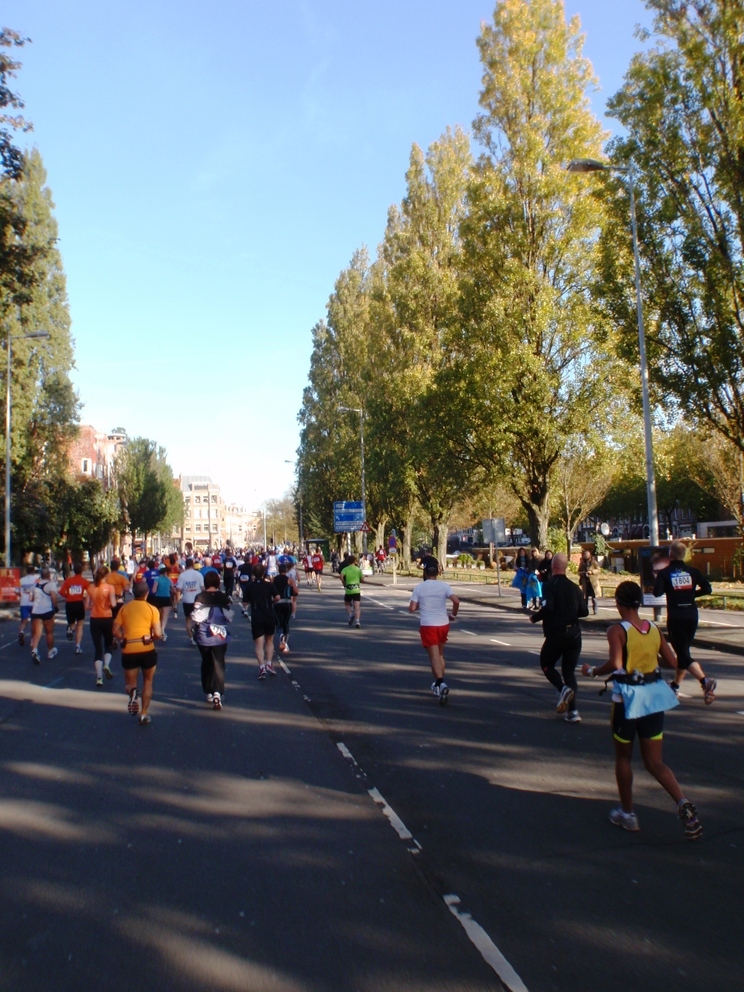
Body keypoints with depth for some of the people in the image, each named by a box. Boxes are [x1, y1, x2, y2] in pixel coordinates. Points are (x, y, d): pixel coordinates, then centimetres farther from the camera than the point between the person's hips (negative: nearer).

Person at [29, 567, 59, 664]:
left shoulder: (36, 585, 15)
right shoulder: (51, 584, -5)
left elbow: (32, 598, 19)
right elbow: (53, 596, -17)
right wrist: (55, 606, -5)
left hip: (35, 610, 4)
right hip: (47, 610, -4)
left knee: (36, 633, 0)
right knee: (49, 632, 12)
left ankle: (34, 650, -23)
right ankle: (50, 652, 25)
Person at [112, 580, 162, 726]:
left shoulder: (124, 608, 5)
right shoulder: (152, 608, -2)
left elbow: (116, 631, 1)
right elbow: (158, 633, -8)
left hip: (128, 650, 1)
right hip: (147, 649, -1)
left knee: (131, 682, 18)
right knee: (148, 682, 20)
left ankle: (132, 692, -17)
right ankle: (144, 714, 16)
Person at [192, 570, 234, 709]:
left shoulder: (200, 597, -9)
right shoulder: (225, 597, -4)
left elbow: (196, 618, -12)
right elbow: (229, 617, 0)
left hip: (203, 636, 0)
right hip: (220, 635, 0)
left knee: (206, 663, 17)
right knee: (218, 664, 1)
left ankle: (209, 693, 26)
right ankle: (217, 694, -16)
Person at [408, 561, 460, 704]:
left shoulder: (419, 587, -3)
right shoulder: (444, 586, -1)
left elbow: (412, 609, -5)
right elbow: (456, 601, -13)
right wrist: (453, 614, 4)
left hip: (427, 625, -2)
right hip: (443, 624, 2)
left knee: (434, 656, -4)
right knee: (440, 655, 20)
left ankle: (441, 683, -24)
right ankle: (439, 684, 27)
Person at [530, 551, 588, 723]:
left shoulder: (549, 586, -10)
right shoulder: (574, 587, 6)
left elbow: (547, 608, -24)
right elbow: (584, 611, 7)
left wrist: (534, 617, -7)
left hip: (555, 634, -5)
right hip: (574, 634, 5)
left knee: (546, 664, 16)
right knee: (569, 671, 12)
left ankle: (563, 689, -11)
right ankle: (572, 711, 3)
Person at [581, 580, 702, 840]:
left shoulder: (618, 630, -14)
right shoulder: (654, 629, 3)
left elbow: (615, 664, -27)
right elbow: (672, 663, 6)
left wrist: (592, 671, -10)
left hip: (626, 700, -5)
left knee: (623, 758, 16)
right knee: (654, 762, 10)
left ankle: (627, 813, 26)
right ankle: (683, 804, -12)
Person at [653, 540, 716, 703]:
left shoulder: (665, 573, -5)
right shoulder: (692, 571, 5)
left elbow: (657, 592, -17)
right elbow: (707, 589, -1)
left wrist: (658, 581, 3)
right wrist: (692, 593, 14)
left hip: (675, 617, -5)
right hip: (692, 615, 5)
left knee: (683, 654, -4)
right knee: (684, 650, 19)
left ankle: (704, 680, -27)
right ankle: (676, 685, 29)